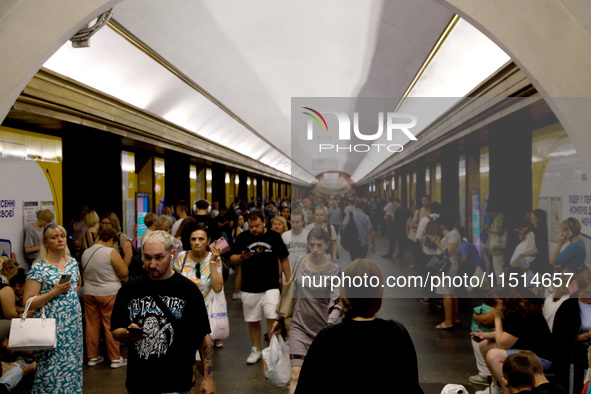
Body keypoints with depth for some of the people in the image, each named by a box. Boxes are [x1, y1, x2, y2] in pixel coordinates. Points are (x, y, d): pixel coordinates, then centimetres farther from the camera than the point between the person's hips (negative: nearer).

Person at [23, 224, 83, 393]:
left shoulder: (73, 263, 9)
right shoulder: (38, 268, -8)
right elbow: (28, 302, -10)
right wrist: (54, 292, -17)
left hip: (74, 323, 5)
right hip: (52, 325, -5)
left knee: (73, 363, 10)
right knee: (53, 367, -3)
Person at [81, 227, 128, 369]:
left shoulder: (86, 253, 6)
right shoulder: (111, 252, -15)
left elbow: (84, 273, 16)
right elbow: (124, 273, -14)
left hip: (89, 292, 6)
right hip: (109, 293, -6)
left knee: (92, 325, 13)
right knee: (112, 326, 2)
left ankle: (92, 357, 22)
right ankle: (115, 358, 9)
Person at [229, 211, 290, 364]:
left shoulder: (274, 237, 2)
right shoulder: (243, 237, 3)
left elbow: (284, 259, 9)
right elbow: (232, 260, 4)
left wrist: (288, 281, 6)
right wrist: (241, 257, -18)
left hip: (271, 286, -2)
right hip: (249, 287, 2)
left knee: (272, 318, -11)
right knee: (253, 321, 10)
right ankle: (256, 350, 27)